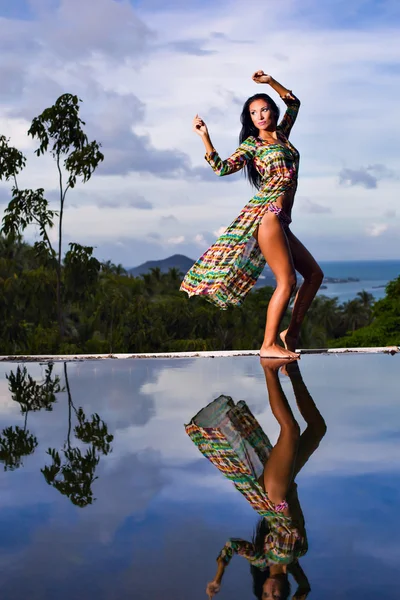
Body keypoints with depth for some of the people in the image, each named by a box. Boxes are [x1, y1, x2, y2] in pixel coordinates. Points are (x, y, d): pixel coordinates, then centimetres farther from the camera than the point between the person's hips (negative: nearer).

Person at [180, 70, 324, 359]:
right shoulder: (251, 144, 3)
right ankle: (268, 345, -11)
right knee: (287, 281, -14)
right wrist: (205, 137, -11)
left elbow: (294, 103, 30)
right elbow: (222, 168, -7)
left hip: (281, 220, 8)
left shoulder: (281, 134, 19)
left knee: (314, 274, 8)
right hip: (266, 213, -8)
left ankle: (292, 332, 12)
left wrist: (270, 81, 21)